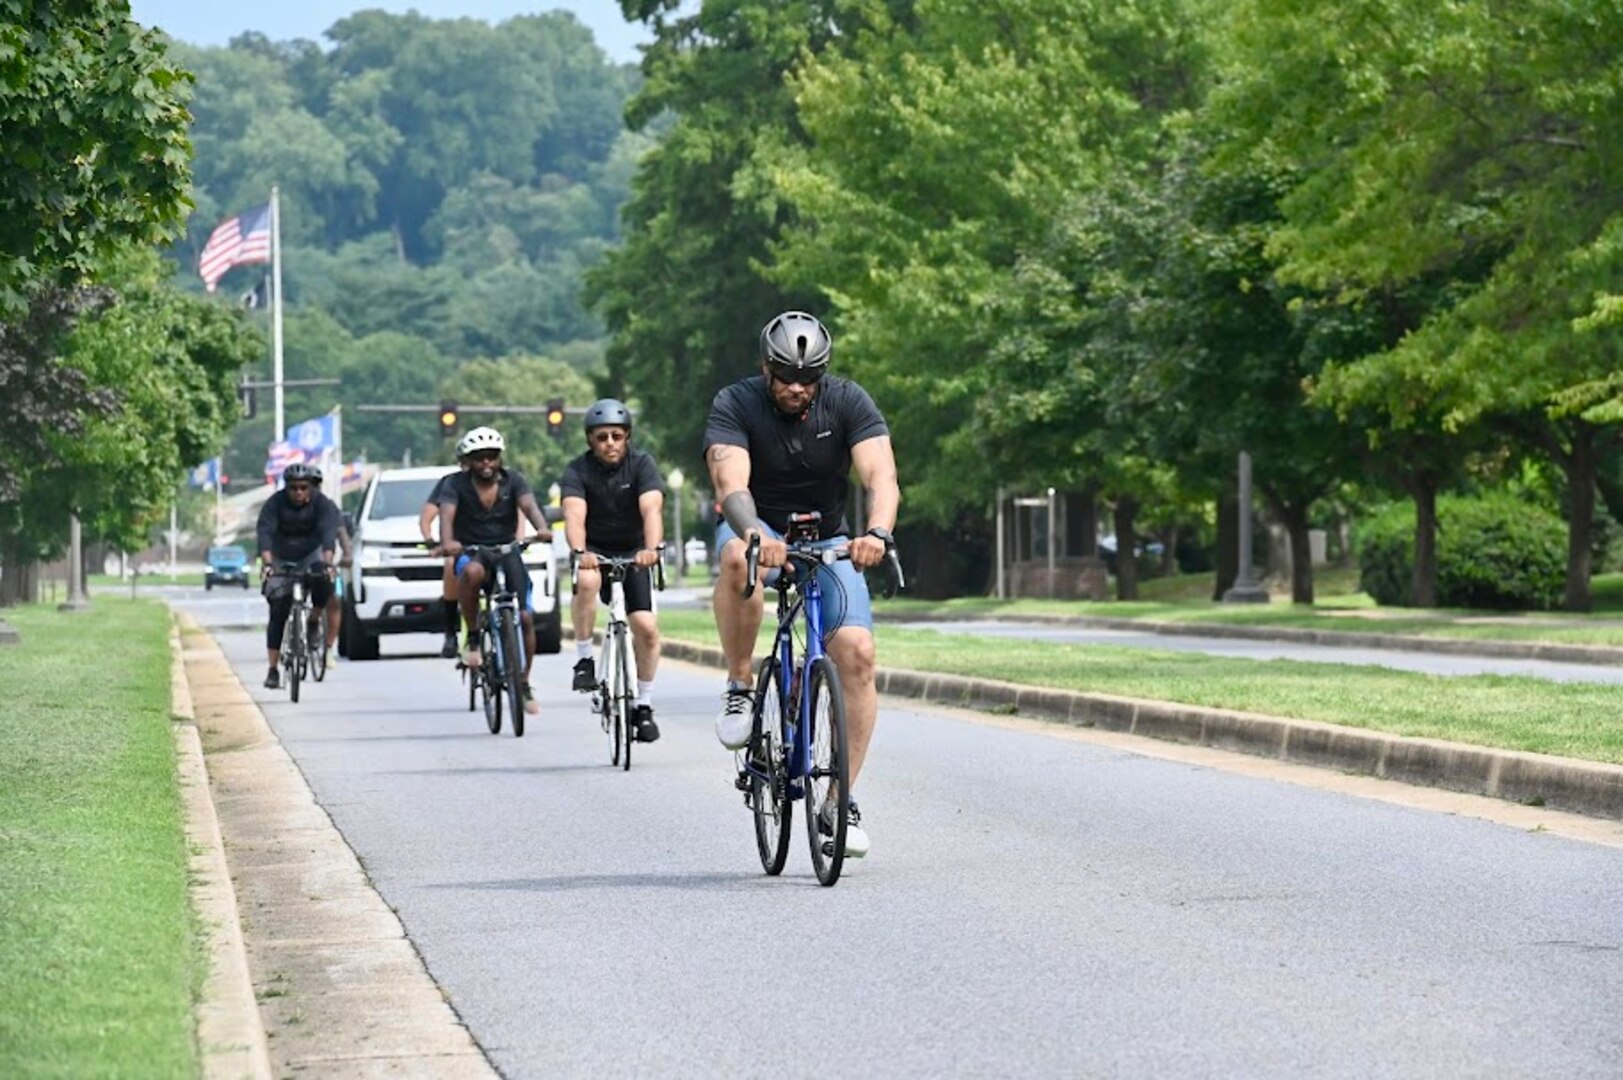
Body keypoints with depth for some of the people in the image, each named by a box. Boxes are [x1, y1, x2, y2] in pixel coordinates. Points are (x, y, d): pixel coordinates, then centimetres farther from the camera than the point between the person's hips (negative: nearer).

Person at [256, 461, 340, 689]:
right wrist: (267, 563, -46)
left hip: (311, 555, 0)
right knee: (278, 612, -10)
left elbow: (328, 533, -31)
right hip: (281, 559, 0)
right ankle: (273, 670, -7)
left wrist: (327, 563, -48)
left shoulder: (324, 505, -17)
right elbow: (265, 533, -29)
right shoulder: (274, 504, -17)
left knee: (323, 580, -34)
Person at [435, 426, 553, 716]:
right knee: (472, 572, -40)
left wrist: (542, 529, -42)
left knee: (525, 617, -9)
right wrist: (447, 542, -44)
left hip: (507, 553, 2)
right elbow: (446, 514, -21)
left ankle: (524, 684, 10)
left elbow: (529, 505, -19)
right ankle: (473, 639, -22)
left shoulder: (512, 480, -2)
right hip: (471, 553, -2)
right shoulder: (457, 484, -5)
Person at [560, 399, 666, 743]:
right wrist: (579, 552, -52)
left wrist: (651, 549, -49)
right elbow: (574, 515, -32)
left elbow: (651, 509, -30)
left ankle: (643, 705, 5)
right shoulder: (578, 471, -15)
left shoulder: (641, 465, -15)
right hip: (594, 551, -1)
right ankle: (584, 660, -20)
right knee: (586, 581, -35)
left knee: (646, 627, -12)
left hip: (633, 551, 1)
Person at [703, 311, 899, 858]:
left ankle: (840, 801, -9)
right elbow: (731, 483, -33)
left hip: (828, 540, 2)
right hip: (759, 528, -2)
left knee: (857, 652, -19)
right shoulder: (736, 404, -18)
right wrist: (754, 533, -54)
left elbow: (881, 476, -27)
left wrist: (877, 532, -49)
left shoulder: (848, 402, -14)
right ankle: (738, 689, -21)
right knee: (738, 557, -40)